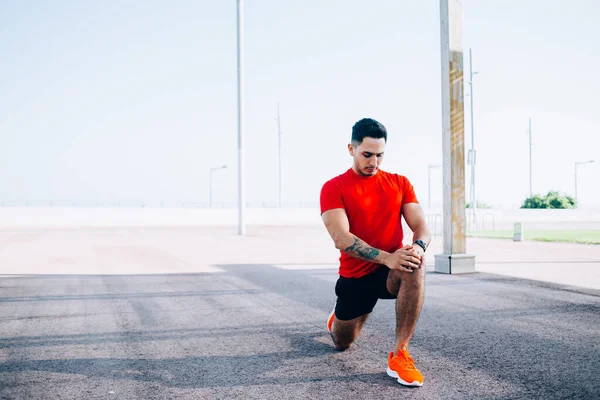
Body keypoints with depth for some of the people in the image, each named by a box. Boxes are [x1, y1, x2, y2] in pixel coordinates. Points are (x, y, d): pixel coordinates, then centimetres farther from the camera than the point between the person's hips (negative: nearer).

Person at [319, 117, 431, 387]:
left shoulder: (400, 184, -1)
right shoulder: (333, 188, -11)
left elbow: (421, 226, -7)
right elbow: (341, 239, -23)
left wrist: (419, 246, -32)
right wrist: (386, 258, -35)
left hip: (394, 271, 1)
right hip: (355, 276, 0)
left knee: (415, 266, -36)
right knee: (342, 343, 15)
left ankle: (399, 354, -26)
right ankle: (339, 316, 54)